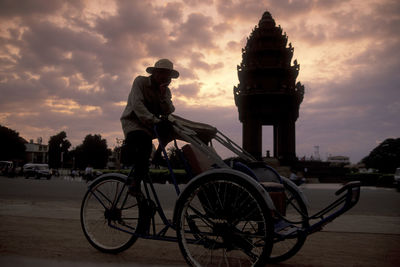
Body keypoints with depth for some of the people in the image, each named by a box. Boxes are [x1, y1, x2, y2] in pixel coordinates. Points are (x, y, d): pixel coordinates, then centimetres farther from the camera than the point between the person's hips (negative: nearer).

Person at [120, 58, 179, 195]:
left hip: (150, 125, 6)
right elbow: (137, 104, -19)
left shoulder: (166, 91, 9)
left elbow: (169, 112, -4)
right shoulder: (140, 81, -6)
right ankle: (136, 180, -23)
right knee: (143, 139, -33)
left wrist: (163, 96, -19)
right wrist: (153, 120, -29)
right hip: (133, 121, -6)